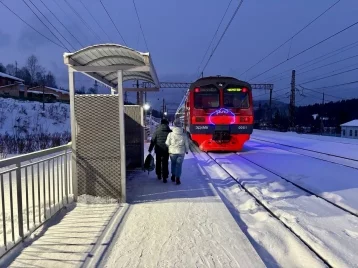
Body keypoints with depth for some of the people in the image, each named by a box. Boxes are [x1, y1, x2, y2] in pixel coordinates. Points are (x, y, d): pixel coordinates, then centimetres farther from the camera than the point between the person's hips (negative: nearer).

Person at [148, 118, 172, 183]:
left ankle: (159, 175, 29)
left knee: (158, 162, 18)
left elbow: (153, 141, -1)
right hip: (166, 150, -1)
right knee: (165, 163, 4)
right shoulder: (170, 132, -2)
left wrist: (150, 149, 4)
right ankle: (164, 177, -1)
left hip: (158, 150, 1)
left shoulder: (157, 131, -1)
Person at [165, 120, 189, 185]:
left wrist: (169, 149, 15)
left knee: (173, 164, 21)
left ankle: (173, 176, 29)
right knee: (179, 165, 8)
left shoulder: (171, 134, -10)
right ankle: (177, 178, 6)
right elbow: (186, 144, 1)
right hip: (181, 152, 0)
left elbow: (167, 143, -6)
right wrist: (186, 150, 18)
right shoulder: (184, 135, -5)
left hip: (172, 152, 0)